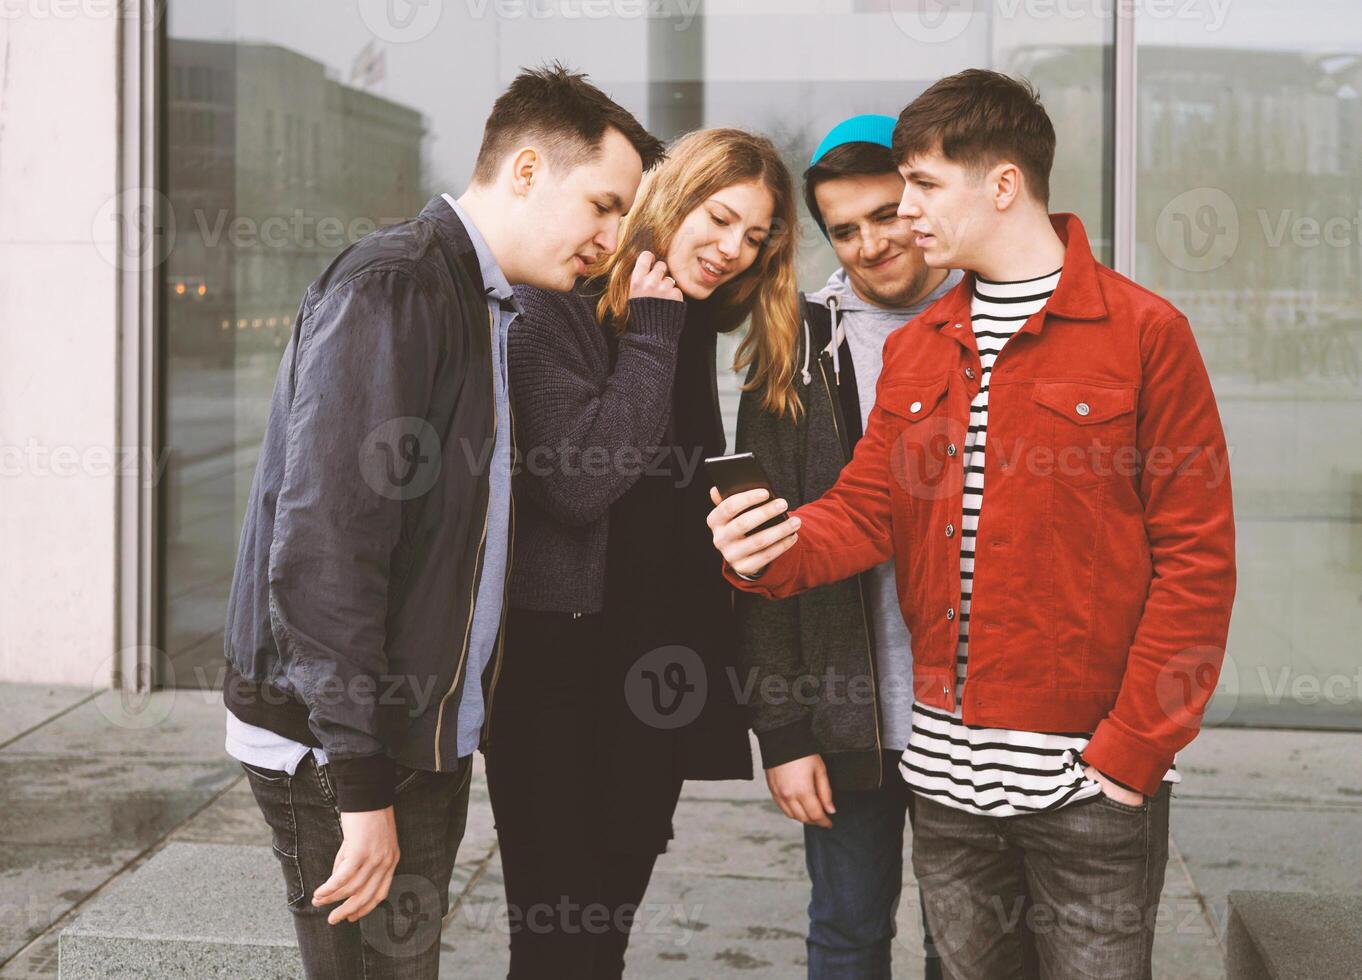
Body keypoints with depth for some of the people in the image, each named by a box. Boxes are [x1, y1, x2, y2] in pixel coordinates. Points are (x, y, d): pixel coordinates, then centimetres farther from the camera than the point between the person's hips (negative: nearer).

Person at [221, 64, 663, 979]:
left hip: (428, 735, 9)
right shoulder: (392, 286, -18)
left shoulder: (489, 307, 13)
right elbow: (321, 548, -25)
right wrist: (361, 785, -25)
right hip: (338, 744, -9)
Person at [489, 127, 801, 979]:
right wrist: (653, 333, -16)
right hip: (561, 664, -7)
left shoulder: (689, 331, 12)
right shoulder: (559, 308, -11)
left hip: (657, 672, 7)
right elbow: (578, 484, -23)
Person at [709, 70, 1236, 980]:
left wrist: (1135, 748, -12)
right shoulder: (916, 349, 11)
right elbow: (866, 513, 6)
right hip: (946, 766, 5)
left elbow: (1196, 556, -9)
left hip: (1089, 775, -5)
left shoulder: (1144, 332, -8)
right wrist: (775, 551, -16)